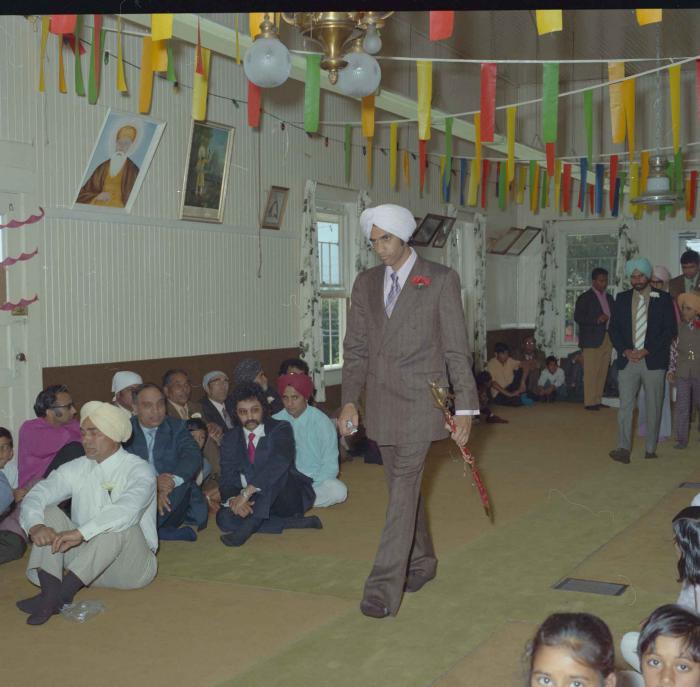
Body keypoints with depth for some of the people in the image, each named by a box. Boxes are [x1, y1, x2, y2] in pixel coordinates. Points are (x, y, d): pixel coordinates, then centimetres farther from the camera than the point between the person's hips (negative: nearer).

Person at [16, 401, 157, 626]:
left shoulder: (139, 470, -10)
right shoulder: (76, 469, 6)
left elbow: (128, 508, -30)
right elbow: (35, 496, -6)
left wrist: (81, 533, -41)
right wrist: (36, 525, -29)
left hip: (132, 566, -5)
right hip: (85, 562, 5)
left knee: (120, 524, -33)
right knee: (49, 513, -12)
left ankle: (62, 592, -40)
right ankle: (50, 588, -33)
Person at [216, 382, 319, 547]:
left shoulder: (281, 429, -9)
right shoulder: (230, 439, 5)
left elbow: (281, 461, -30)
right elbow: (227, 478, -3)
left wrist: (247, 492, -38)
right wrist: (233, 499, -28)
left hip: (289, 498, -4)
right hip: (256, 502, 4)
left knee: (277, 472, -34)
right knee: (224, 518, -25)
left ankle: (248, 527, -34)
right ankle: (294, 522, -23)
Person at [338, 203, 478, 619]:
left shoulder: (441, 280, -4)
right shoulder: (366, 283, 10)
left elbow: (457, 348, -5)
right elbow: (355, 348, 12)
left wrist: (465, 408, -8)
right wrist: (350, 401, 2)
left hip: (421, 400, -5)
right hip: (382, 404, 5)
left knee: (404, 489, -10)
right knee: (404, 486, 15)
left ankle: (385, 586, -10)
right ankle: (422, 562, 33)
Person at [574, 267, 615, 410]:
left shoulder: (609, 298, 19)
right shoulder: (585, 298, -1)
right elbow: (577, 317, -9)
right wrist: (597, 319, -18)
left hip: (607, 339, 6)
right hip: (592, 339, -6)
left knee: (603, 372, 6)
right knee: (591, 372, -7)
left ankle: (598, 400, 13)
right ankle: (590, 402, -3)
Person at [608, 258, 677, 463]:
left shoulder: (663, 299, 2)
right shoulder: (622, 299, 9)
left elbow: (670, 330, -3)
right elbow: (613, 328, 7)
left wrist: (646, 351, -12)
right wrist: (625, 351, -9)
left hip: (653, 360, -1)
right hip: (627, 360, 1)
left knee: (654, 407, 5)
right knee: (625, 405, -6)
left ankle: (651, 450, 12)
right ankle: (623, 449, -10)